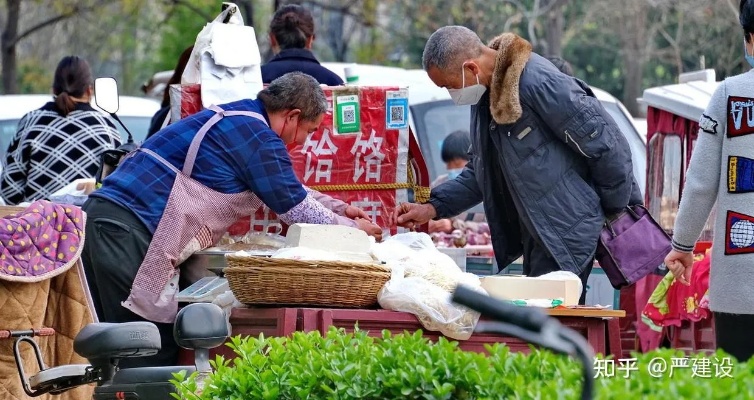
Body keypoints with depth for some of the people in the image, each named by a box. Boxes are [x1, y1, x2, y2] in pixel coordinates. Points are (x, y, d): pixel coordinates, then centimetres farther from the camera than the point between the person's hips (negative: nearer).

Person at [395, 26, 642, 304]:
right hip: (534, 235, 10)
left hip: (568, 231, -10)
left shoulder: (539, 83, -21)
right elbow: (481, 173, 19)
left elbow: (606, 144, -17)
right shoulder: (486, 94, 9)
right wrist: (433, 208, 6)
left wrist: (616, 212, -6)